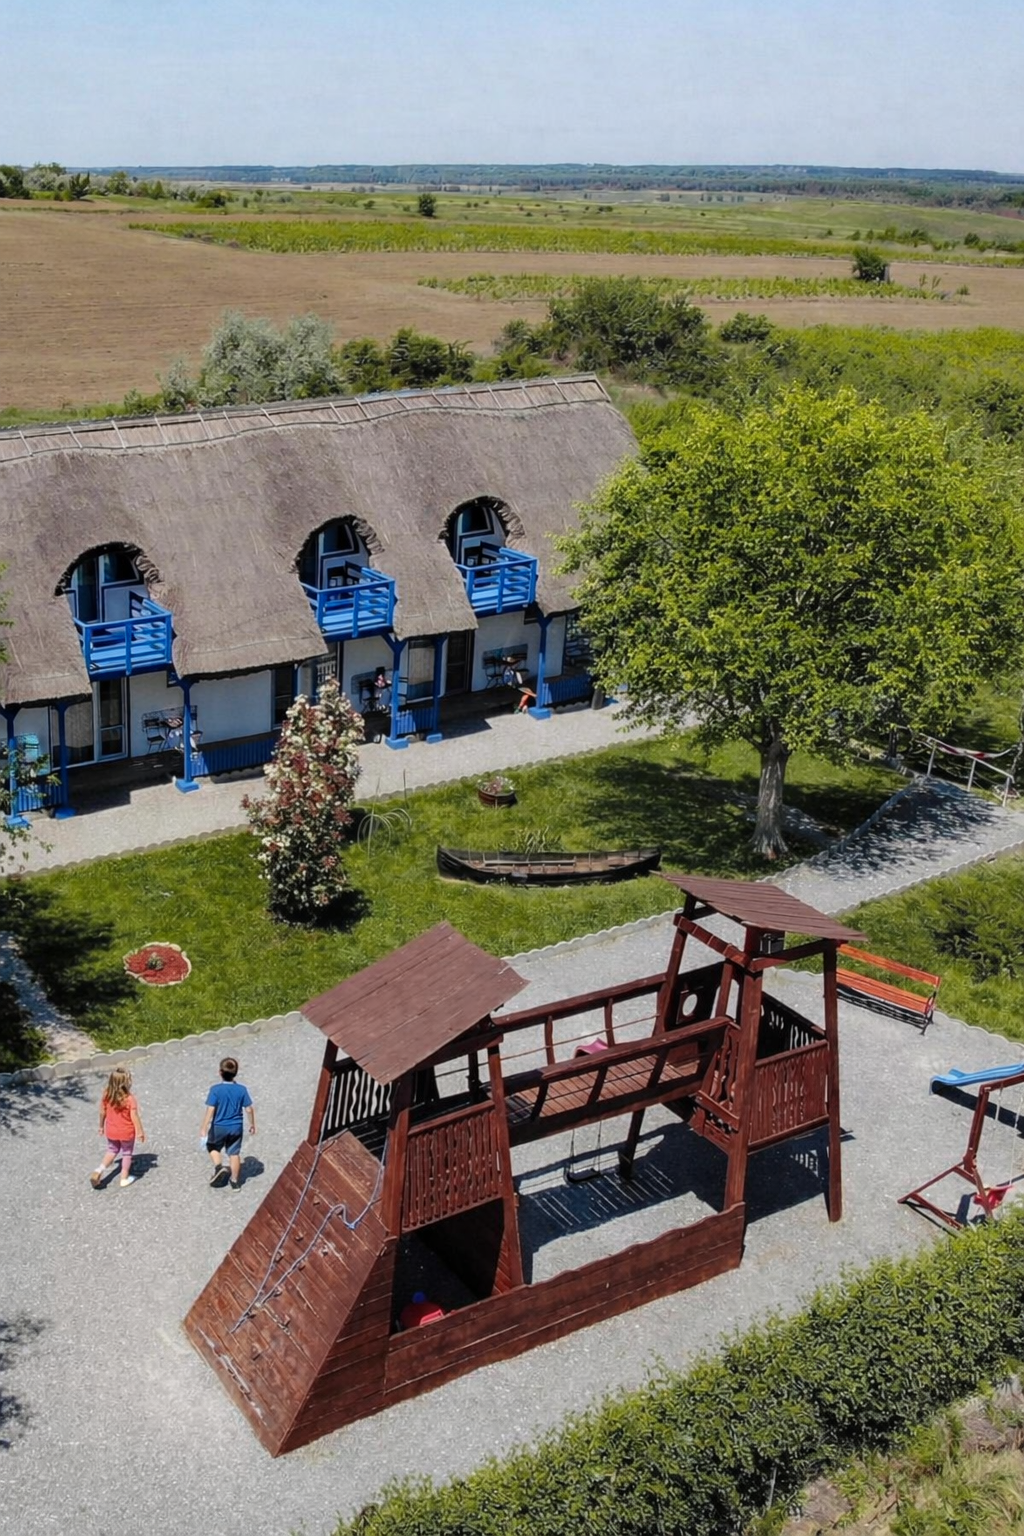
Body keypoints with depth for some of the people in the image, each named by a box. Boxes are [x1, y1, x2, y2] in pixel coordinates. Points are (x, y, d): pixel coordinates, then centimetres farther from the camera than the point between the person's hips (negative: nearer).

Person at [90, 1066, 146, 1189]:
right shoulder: (130, 1099, -28)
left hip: (111, 1131, 4)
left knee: (112, 1150, 27)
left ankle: (100, 1169, 9)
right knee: (127, 1153, 18)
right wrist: (140, 1132, -6)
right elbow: (134, 1117, -20)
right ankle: (124, 1178, 28)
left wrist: (101, 1126, 15)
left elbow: (102, 1112, -3)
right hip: (126, 1132, -4)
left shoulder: (106, 1095, -15)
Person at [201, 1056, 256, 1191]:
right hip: (236, 1127, 2)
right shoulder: (242, 1089, -9)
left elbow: (210, 1110, -19)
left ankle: (219, 1166, 2)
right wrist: (252, 1124, 11)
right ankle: (235, 1182, 20)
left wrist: (204, 1128, -13)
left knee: (213, 1147, 24)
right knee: (234, 1153, 14)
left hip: (219, 1127, -2)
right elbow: (249, 1109, -4)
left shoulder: (216, 1089, -17)